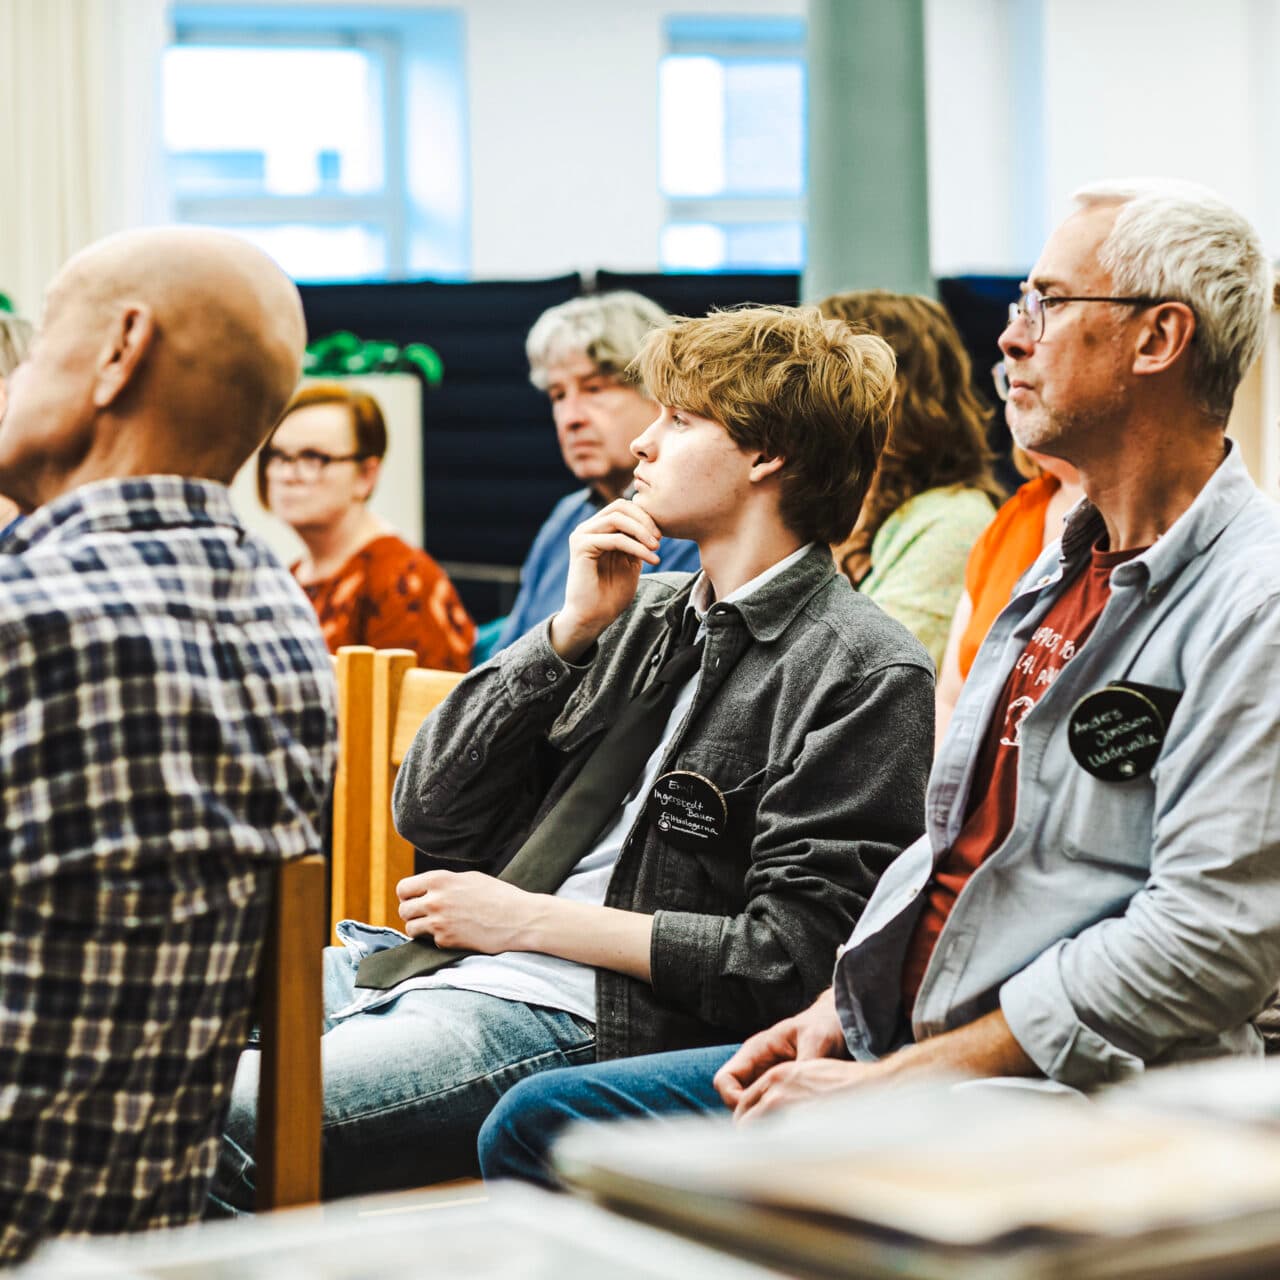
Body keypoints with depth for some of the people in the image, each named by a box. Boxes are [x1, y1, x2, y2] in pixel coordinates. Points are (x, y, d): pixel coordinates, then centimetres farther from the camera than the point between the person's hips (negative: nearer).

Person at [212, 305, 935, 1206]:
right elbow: (429, 813, 14)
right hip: (426, 964, 8)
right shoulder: (644, 612, 18)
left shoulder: (865, 675, -4)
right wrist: (574, 627, 3)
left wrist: (525, 918, -8)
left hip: (590, 1020, -8)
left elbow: (790, 956, -13)